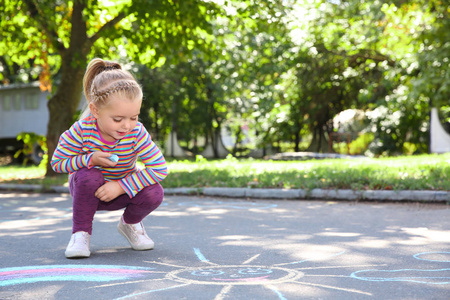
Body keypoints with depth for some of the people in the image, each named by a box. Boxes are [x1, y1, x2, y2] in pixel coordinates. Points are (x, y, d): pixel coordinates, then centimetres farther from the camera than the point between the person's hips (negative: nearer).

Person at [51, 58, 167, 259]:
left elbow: (159, 168, -27)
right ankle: (80, 233, -13)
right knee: (89, 176, -36)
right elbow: (57, 163, -18)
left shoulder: (137, 133, -27)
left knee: (154, 193, -27)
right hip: (87, 190, -1)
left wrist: (121, 186, -33)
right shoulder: (82, 131, -28)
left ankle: (130, 223, 9)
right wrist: (91, 159, -35)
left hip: (121, 191, 2)